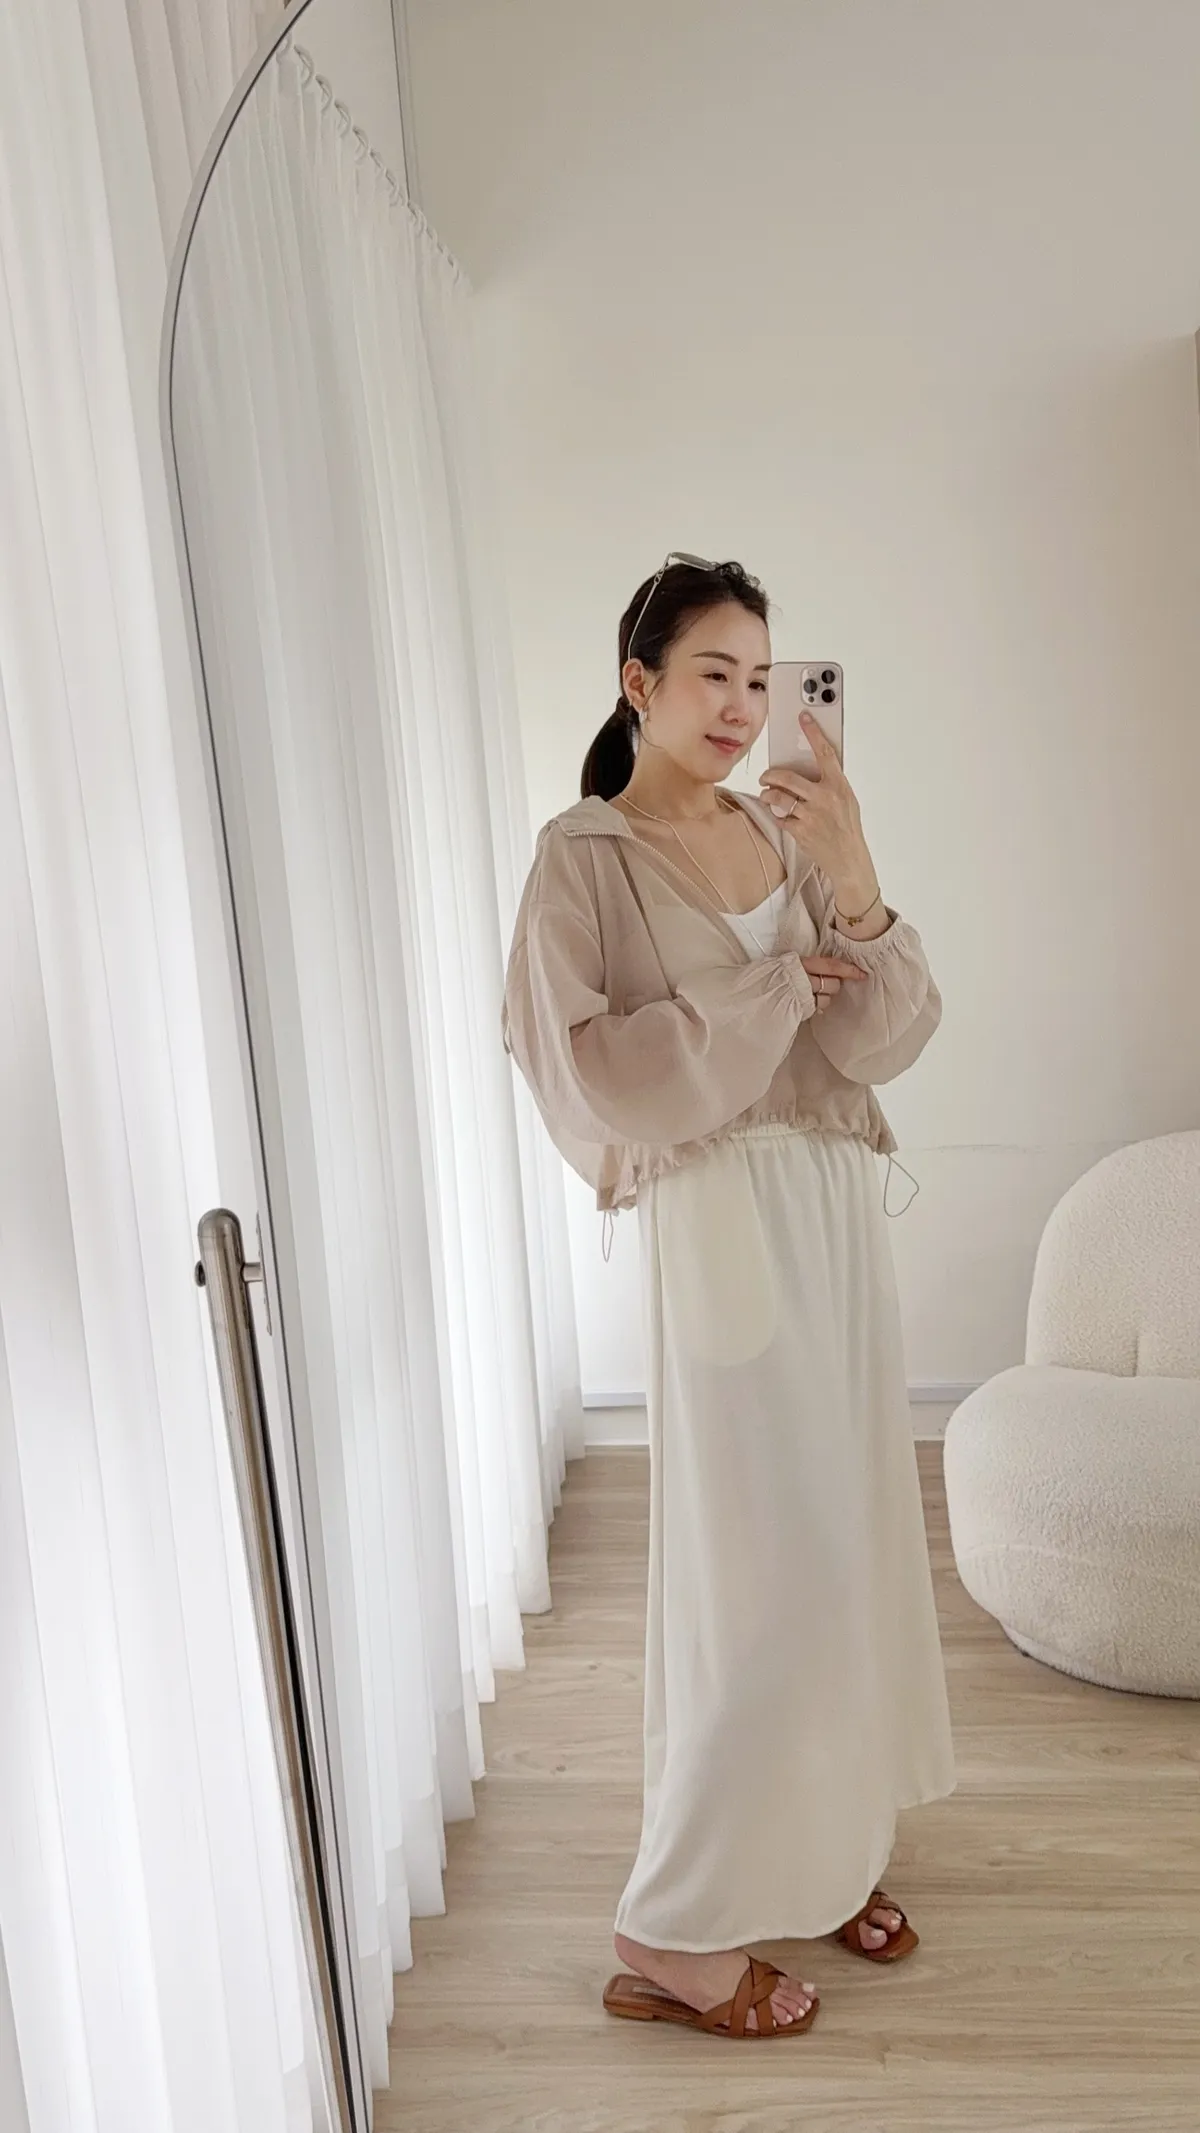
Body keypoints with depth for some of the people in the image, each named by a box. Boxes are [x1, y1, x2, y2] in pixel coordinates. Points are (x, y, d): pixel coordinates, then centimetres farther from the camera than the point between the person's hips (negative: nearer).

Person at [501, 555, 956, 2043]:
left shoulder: (782, 833, 8)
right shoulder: (584, 857, -7)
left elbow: (887, 1039, 1)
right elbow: (593, 1074, -17)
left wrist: (853, 884, -15)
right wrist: (780, 985, -13)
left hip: (837, 1207, 6)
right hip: (721, 1221, -6)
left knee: (846, 1531, 13)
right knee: (755, 1565, -4)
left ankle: (826, 1844, 34)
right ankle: (675, 1933, 14)